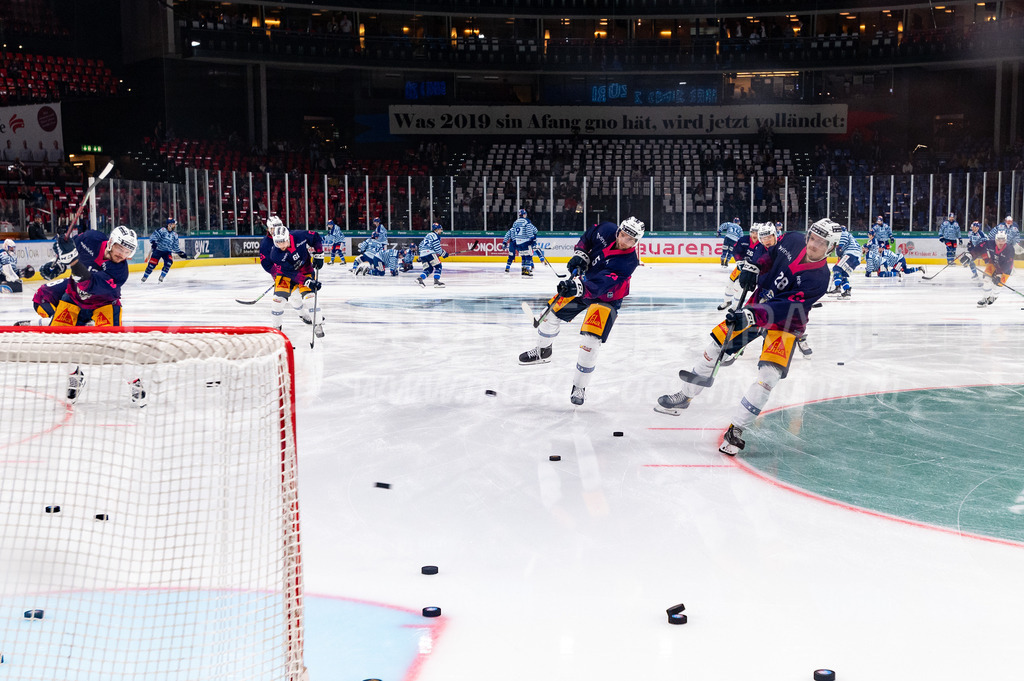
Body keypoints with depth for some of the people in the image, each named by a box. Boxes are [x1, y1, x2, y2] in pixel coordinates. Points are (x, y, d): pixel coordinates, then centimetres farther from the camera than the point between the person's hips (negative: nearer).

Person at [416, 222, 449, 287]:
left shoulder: (428, 235, 27)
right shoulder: (435, 235, -3)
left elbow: (421, 245, 31)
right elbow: (437, 248, -12)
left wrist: (420, 257, 32)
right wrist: (443, 253, 2)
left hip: (422, 254, 9)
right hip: (429, 253, -9)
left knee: (429, 269, 9)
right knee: (438, 266, -5)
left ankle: (420, 278, -7)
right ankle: (436, 281, -14)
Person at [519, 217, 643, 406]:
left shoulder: (628, 261, -33)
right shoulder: (606, 231, -18)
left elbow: (599, 285, -44)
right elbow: (586, 238, 6)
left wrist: (580, 287, -59)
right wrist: (580, 255, -10)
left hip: (606, 298, -5)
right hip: (584, 280, 6)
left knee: (590, 343, -15)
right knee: (552, 313, 10)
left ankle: (579, 387, 3)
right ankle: (543, 352, 39)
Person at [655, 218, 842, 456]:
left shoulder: (819, 278, -26)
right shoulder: (792, 240, -11)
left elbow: (785, 308, -34)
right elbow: (766, 249, 12)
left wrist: (751, 317, -44)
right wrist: (753, 267, -7)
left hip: (785, 323, -5)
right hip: (758, 304, 5)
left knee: (769, 375, -22)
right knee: (716, 346, 5)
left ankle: (736, 429, -11)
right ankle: (684, 397, 24)